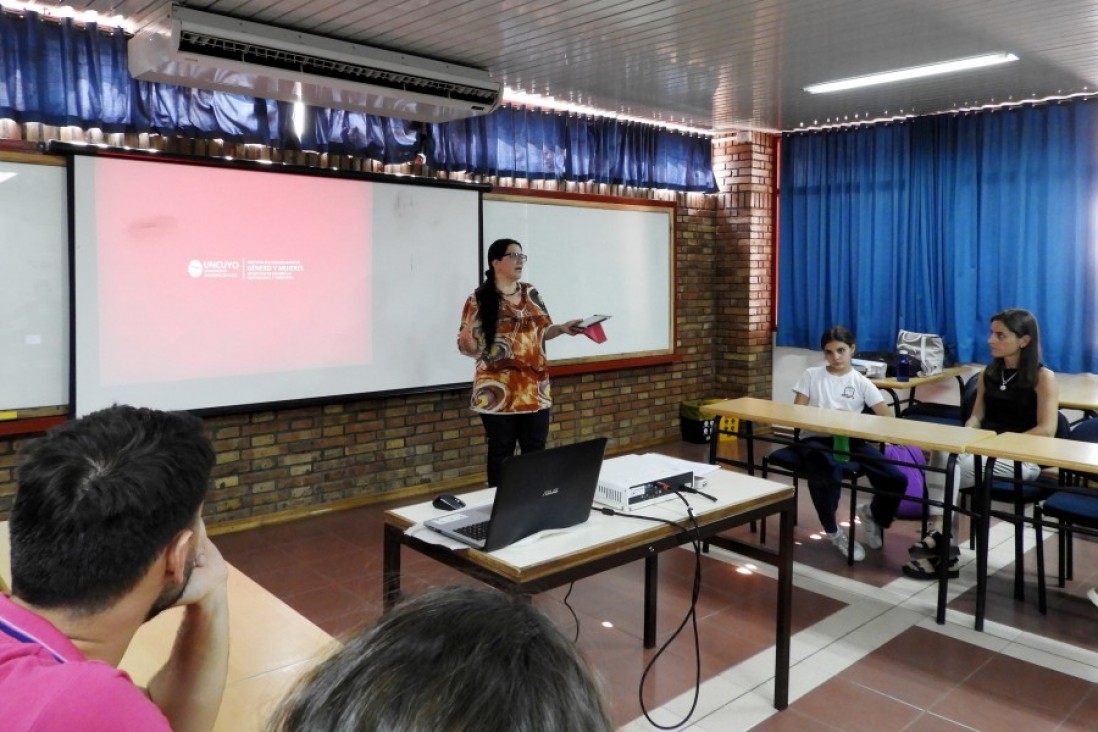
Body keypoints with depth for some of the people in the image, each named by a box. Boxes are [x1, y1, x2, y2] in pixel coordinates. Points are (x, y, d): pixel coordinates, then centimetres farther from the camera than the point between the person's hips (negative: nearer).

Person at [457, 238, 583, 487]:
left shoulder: (531, 293, 8)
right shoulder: (479, 300, -7)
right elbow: (469, 346, -6)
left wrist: (562, 328, -2)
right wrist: (467, 343, -29)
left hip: (534, 390, 4)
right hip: (499, 392, -4)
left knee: (536, 452, 9)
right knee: (501, 453, 5)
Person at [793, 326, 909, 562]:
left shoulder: (861, 382, 9)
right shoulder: (811, 375, 8)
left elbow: (887, 418, -1)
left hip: (851, 439, 2)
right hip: (815, 438, -2)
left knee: (897, 480, -17)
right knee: (828, 476, -38)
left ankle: (873, 513, 22)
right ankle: (833, 531, -4)